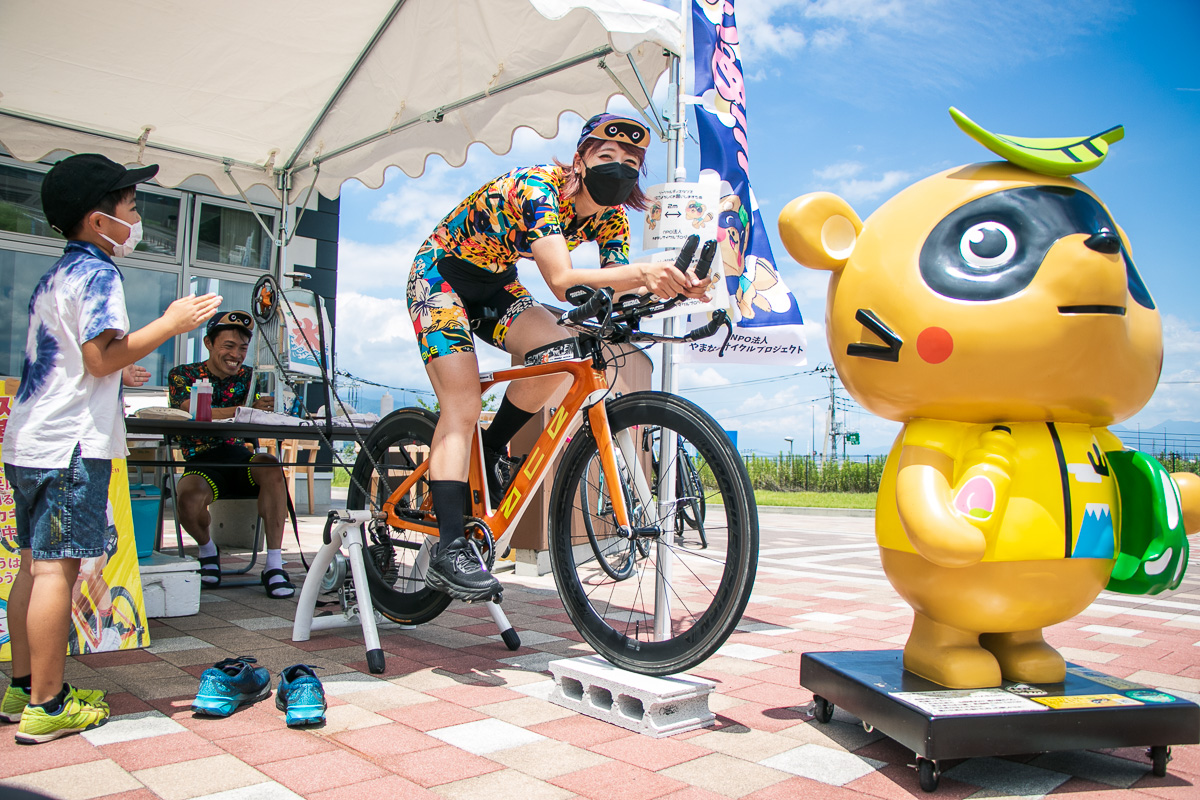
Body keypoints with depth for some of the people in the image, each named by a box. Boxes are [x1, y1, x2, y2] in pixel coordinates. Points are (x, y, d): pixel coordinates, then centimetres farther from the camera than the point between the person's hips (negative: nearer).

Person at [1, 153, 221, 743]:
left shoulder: (55, 274, 19)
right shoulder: (97, 273, -10)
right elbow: (101, 356, -19)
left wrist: (115, 374, 35)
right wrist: (170, 323, -13)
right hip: (70, 442, -10)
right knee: (58, 568, -6)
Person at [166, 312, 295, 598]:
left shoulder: (249, 376, 10)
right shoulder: (183, 375, 1)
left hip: (240, 459, 2)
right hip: (201, 463, -2)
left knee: (271, 467, -32)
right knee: (189, 497, -34)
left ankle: (274, 564, -28)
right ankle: (207, 550, 4)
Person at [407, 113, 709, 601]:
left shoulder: (609, 216, -9)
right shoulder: (537, 187, -31)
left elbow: (618, 291, -16)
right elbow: (562, 282, -44)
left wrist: (674, 284, -34)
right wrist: (643, 272, -57)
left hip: (495, 286, 6)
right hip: (440, 275, -6)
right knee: (462, 408, -19)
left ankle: (491, 451, 2)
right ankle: (449, 551, -20)